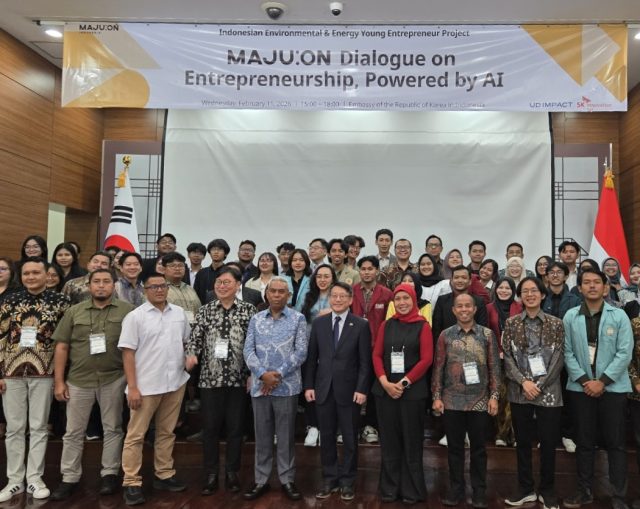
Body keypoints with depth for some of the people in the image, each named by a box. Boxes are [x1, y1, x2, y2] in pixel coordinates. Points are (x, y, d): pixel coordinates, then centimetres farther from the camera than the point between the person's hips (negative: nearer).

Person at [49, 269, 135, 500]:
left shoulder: (127, 310, -3)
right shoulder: (74, 312, 3)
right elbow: (62, 347, 3)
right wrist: (59, 381, -1)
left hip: (113, 379, -1)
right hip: (78, 380, 2)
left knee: (112, 429, 10)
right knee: (73, 432, 11)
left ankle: (110, 473, 24)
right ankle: (69, 478, 25)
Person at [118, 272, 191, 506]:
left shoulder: (179, 313, 6)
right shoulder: (135, 316, -7)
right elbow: (128, 353, -9)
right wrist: (132, 387, -13)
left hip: (176, 383, 4)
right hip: (146, 385, -4)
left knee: (167, 432, 15)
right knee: (136, 435, 4)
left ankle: (164, 475, 27)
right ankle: (132, 483, 14)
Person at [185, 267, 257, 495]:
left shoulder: (249, 309, -1)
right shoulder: (205, 310, 4)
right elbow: (195, 338, 1)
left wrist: (252, 374, -4)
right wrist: (191, 355, -20)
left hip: (238, 378, -1)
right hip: (210, 378, 1)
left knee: (235, 427, 9)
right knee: (210, 427, 7)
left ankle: (232, 472, 24)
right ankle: (211, 474, 22)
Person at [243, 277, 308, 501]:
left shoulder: (298, 319, -1)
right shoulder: (256, 319, 6)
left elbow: (301, 352, -8)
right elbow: (248, 350, 0)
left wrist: (278, 374, -14)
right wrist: (263, 374, -14)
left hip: (287, 386, -2)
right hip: (259, 385, 2)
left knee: (286, 435, 8)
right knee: (262, 435, 12)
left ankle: (287, 479, 22)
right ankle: (261, 480, 25)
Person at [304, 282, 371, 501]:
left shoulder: (361, 325, -3)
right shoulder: (319, 323, 5)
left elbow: (365, 361, -5)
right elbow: (311, 357, 6)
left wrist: (361, 389, -11)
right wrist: (309, 385, 0)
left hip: (349, 389, -2)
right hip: (323, 388, 2)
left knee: (349, 438, 8)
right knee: (326, 437, 11)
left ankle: (347, 482, 23)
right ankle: (329, 479, 25)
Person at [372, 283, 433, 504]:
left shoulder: (422, 326, -1)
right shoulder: (386, 325, 8)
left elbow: (426, 359, -7)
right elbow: (377, 355, 4)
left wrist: (404, 382, -13)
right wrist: (385, 382, -10)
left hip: (412, 390, -3)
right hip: (385, 390, 3)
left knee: (411, 441, 6)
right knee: (389, 441, 9)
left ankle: (411, 490, 20)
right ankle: (389, 488, 22)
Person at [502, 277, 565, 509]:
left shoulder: (556, 323, 2)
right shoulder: (511, 323, 3)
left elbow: (558, 358, -3)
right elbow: (507, 357, 0)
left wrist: (539, 385, -11)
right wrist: (523, 381, -13)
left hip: (548, 392, -1)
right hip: (519, 392, 1)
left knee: (548, 442, 6)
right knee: (522, 441, 9)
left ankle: (547, 490, 23)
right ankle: (526, 488, 24)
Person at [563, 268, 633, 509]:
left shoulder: (619, 316, -1)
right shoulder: (570, 316, 2)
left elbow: (625, 353, -7)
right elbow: (567, 353, -1)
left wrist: (602, 381, -13)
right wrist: (584, 380, -11)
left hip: (612, 387, -1)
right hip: (581, 387, 1)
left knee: (615, 443, 5)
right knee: (584, 442, 10)